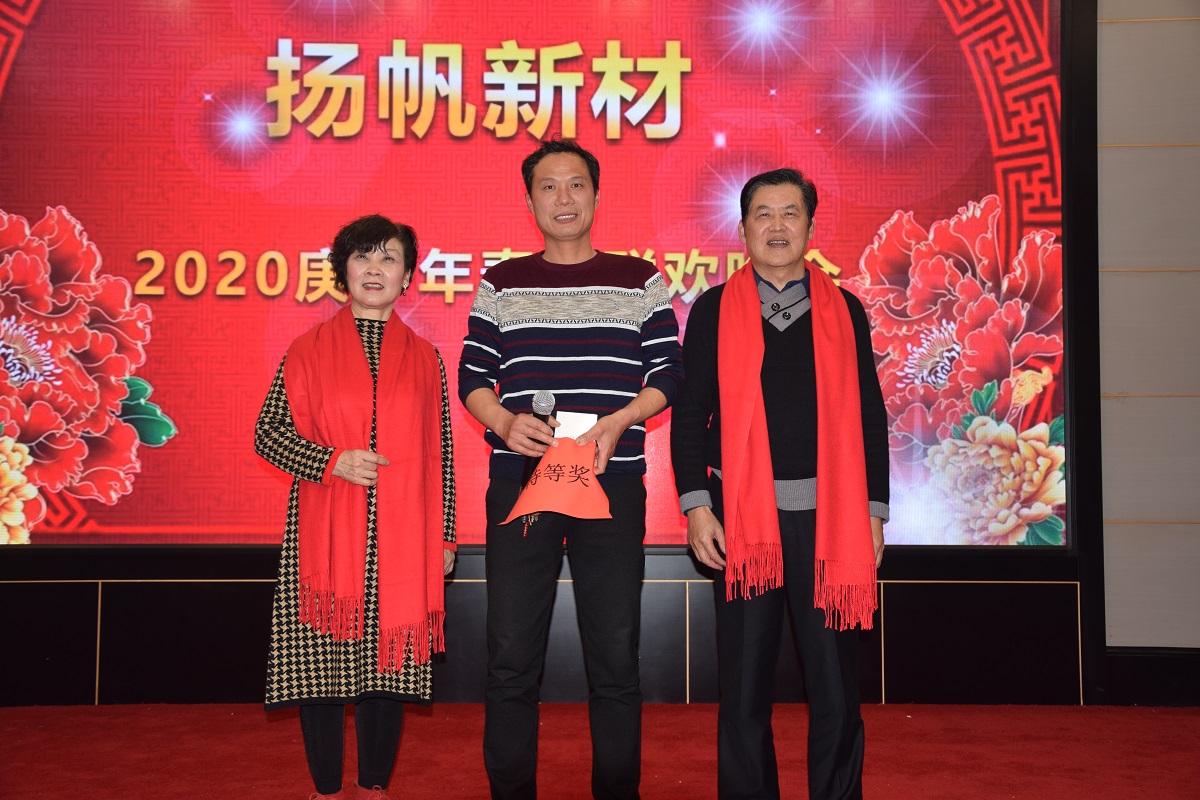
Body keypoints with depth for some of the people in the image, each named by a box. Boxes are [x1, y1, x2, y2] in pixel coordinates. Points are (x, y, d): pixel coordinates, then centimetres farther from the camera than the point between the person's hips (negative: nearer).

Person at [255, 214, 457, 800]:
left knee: (388, 658, 4)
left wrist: (444, 535, 8)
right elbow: (267, 432, 4)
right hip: (326, 538, -1)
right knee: (321, 659, 2)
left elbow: (439, 452, 10)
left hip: (401, 539, 1)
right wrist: (332, 461, -11)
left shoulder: (424, 358, 9)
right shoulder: (309, 350, 6)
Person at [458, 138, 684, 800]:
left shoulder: (640, 281, 8)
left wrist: (619, 420, -12)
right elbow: (473, 377, 9)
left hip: (613, 485, 0)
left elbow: (667, 375, 5)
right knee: (511, 659, 3)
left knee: (615, 659, 4)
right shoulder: (501, 283, 11)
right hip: (519, 480, 1)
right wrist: (505, 422, -11)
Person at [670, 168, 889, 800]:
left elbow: (869, 416, 10)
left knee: (835, 689, 4)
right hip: (742, 514, 0)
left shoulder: (844, 311, 11)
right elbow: (689, 414, 5)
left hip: (828, 515, 1)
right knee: (744, 688, 5)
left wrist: (873, 511, 4)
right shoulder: (714, 310, 8)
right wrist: (695, 505, -3)